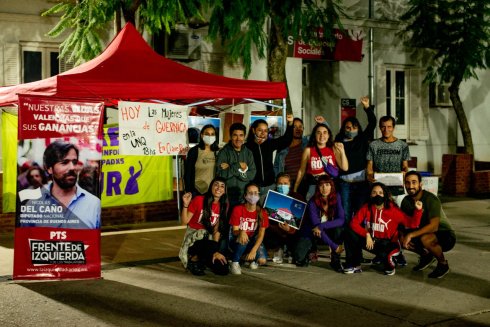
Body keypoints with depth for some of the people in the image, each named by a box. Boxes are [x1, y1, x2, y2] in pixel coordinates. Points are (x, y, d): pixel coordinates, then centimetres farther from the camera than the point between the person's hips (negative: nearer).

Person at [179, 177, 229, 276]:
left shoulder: (223, 206, 0)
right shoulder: (199, 200, -12)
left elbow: (217, 229, -2)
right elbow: (184, 221, -11)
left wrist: (216, 250, -11)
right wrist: (185, 205, -25)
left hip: (209, 238, 4)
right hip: (194, 236, -4)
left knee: (223, 270, -12)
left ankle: (202, 260, 17)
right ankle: (193, 260, -8)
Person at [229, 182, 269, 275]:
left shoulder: (262, 212, -7)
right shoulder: (238, 209, -12)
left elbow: (261, 235, -13)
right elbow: (234, 231, -12)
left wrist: (254, 250, -28)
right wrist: (241, 232, -38)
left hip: (253, 241, 2)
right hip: (237, 241, -2)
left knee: (262, 260, -25)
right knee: (242, 240, -38)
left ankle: (252, 259, 12)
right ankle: (234, 263, -14)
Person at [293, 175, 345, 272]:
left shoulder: (336, 198, -14)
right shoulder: (313, 202, -23)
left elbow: (341, 220, -21)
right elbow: (316, 225, -26)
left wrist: (322, 226, -34)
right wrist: (334, 246, -30)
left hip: (328, 231, 2)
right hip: (310, 232, -2)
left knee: (338, 228, -32)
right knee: (299, 260, -21)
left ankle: (335, 260, -14)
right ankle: (311, 249, 14)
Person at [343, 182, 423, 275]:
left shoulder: (393, 210, -12)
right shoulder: (366, 208, -5)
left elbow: (412, 223, -14)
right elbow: (354, 223, -8)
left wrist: (418, 210, -31)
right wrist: (367, 234, -19)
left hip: (387, 243, -3)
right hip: (370, 240, 3)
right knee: (350, 235, -18)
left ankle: (389, 265, 3)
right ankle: (354, 265, 1)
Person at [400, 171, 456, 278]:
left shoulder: (431, 199, -24)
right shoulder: (406, 201, -3)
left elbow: (433, 226, -33)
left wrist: (411, 235, -36)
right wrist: (403, 235, -18)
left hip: (445, 234, -7)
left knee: (425, 239, -38)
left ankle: (443, 264, -8)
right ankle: (426, 255, 14)